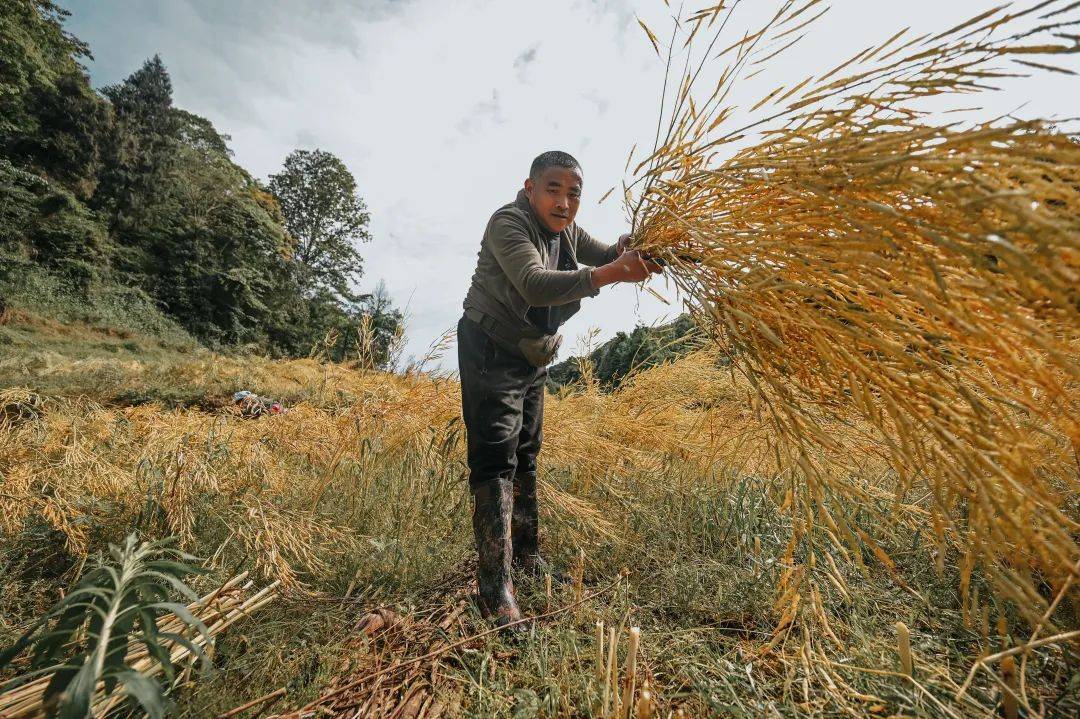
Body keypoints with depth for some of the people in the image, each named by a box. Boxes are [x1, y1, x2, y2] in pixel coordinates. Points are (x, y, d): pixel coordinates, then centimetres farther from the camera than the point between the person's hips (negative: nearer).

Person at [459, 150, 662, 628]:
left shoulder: (564, 231, 7)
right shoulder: (509, 223, -20)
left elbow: (606, 255, 11)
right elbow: (535, 284, -36)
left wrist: (628, 250, -13)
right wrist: (611, 273, -44)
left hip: (532, 356, 9)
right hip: (490, 351, -8)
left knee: (525, 456, 15)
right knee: (495, 459, -14)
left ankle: (526, 557, 32)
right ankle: (496, 591, -7)